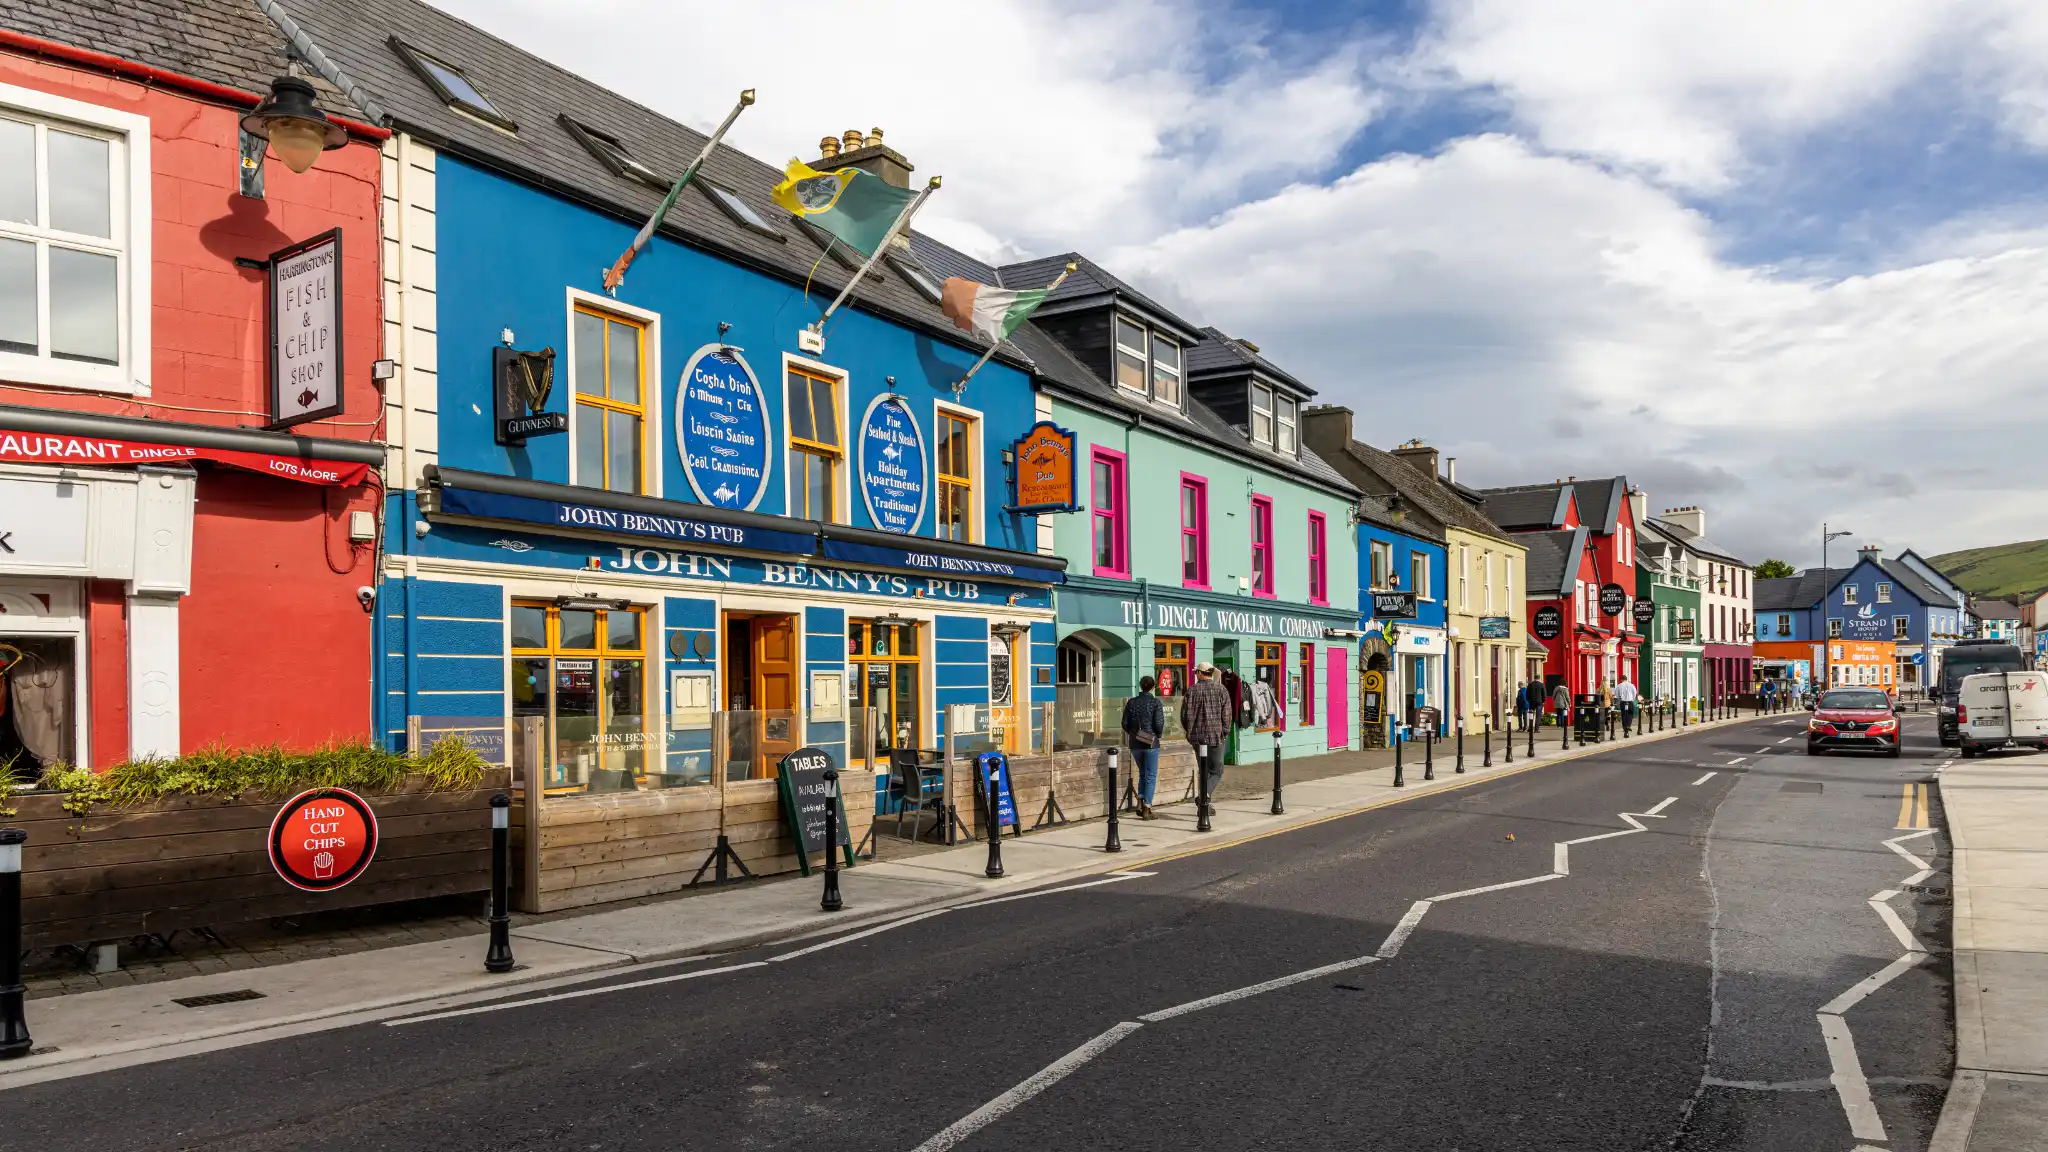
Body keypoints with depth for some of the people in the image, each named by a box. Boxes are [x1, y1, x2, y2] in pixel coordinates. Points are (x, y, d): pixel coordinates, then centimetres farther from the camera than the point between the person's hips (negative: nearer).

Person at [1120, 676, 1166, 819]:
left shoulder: (1131, 702, 3)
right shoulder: (1155, 703, -9)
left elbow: (1125, 723, 3)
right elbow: (1159, 724, -13)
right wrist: (1159, 735, 6)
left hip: (1135, 743, 4)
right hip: (1151, 743, -4)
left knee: (1142, 773, 21)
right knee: (1151, 775, 4)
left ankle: (1140, 803, 9)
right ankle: (1147, 809, 2)